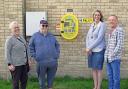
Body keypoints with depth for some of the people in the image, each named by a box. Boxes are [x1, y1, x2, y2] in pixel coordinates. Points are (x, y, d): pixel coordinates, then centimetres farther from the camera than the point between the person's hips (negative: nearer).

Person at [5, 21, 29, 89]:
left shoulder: (21, 37, 9)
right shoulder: (10, 39, -13)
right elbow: (7, 53, -14)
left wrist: (27, 59, 16)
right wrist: (9, 64, -18)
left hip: (23, 63, 7)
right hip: (15, 65, -7)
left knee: (24, 80, 16)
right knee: (16, 82, 4)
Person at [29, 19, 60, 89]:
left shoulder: (52, 36, 13)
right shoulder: (35, 36, 2)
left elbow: (57, 45, 22)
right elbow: (30, 47, 5)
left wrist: (57, 54, 10)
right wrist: (34, 56, -3)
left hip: (53, 62, 3)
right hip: (41, 62, -3)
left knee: (51, 77, 11)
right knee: (41, 78, 7)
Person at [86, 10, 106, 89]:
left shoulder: (102, 24, -6)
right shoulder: (92, 25, 12)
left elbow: (99, 38, -14)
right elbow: (88, 37, 12)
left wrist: (90, 47, -13)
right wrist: (87, 48, -4)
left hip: (99, 50, -6)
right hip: (90, 50, 6)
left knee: (99, 69, 0)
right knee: (93, 69, 10)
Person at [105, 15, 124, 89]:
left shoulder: (119, 30, -8)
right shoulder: (110, 31, 18)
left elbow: (120, 44, -15)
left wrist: (113, 54, -15)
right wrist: (106, 53, 11)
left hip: (115, 58, -8)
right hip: (108, 58, 8)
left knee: (116, 76, -1)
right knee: (110, 75, 12)